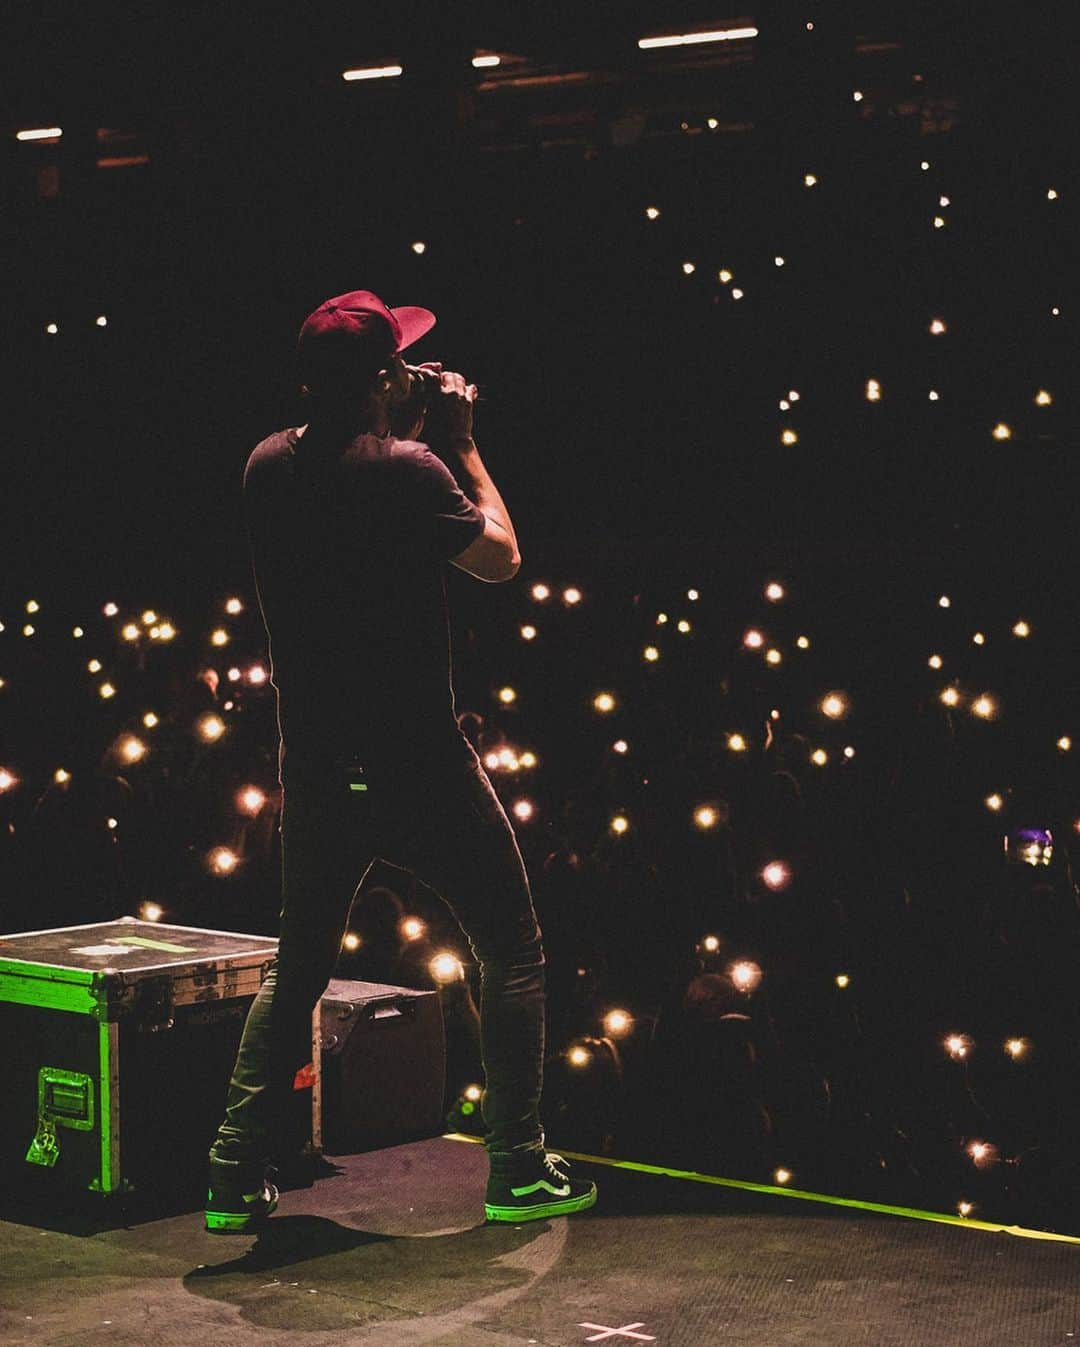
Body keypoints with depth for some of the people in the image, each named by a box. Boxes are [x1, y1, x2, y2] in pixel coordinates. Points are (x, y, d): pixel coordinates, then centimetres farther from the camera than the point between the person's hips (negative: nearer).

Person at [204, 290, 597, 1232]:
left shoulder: (268, 467, 3)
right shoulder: (408, 472, -16)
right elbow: (500, 557, -4)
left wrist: (402, 436, 17)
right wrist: (461, 444, 3)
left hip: (314, 771, 6)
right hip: (419, 766, -5)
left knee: (298, 968, 19)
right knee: (514, 953, 11)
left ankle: (237, 1175, 13)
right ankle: (518, 1169, 10)